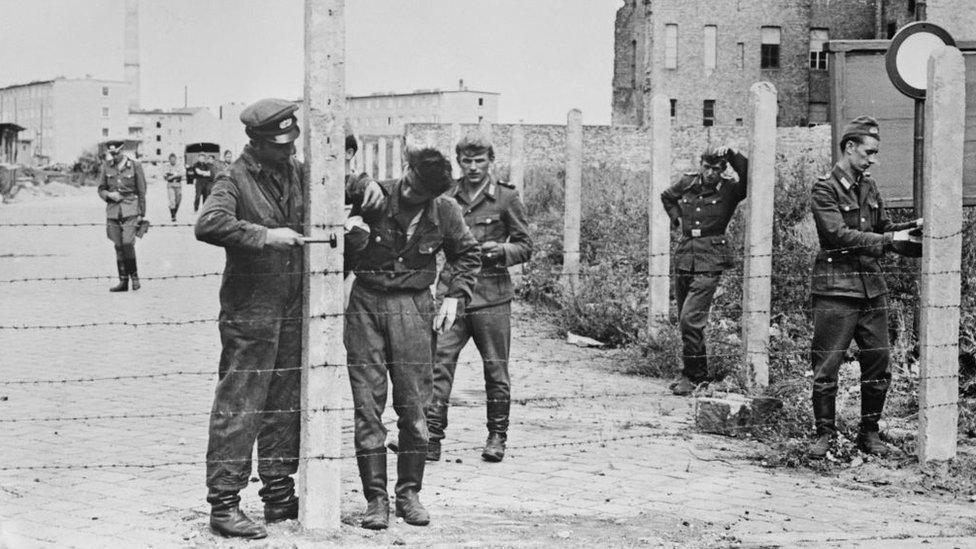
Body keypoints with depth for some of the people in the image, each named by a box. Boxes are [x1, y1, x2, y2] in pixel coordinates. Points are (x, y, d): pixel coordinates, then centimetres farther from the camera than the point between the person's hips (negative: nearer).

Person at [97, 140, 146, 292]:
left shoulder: (135, 165, -3)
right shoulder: (106, 166, 5)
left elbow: (142, 191, 1)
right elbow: (101, 189, 12)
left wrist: (141, 214, -2)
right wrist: (109, 195, -11)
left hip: (130, 210, -3)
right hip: (113, 209, 3)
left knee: (128, 244, -15)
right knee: (118, 246, 4)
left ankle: (134, 276, 3)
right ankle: (123, 281, 10)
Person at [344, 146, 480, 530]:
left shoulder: (445, 213, -2)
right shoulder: (376, 196, -8)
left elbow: (468, 255, 13)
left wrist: (455, 297, 2)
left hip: (413, 307, 1)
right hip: (366, 303, -1)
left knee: (414, 407, 2)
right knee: (368, 405, -2)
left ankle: (409, 493, 16)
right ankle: (375, 498, 5)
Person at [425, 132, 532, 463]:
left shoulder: (506, 198, 2)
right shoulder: (446, 198, 9)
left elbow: (525, 246, 4)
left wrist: (500, 251, -14)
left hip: (491, 295, -2)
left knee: (495, 368, 5)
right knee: (439, 361, -8)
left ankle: (497, 436, 19)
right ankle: (432, 436, -7)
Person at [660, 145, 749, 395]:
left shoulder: (729, 190, -4)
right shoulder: (687, 184, 9)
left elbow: (749, 176, -24)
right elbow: (666, 197, 29)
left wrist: (732, 154, -23)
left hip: (708, 264, -6)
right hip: (683, 259, 6)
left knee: (690, 320, -14)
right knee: (685, 321, 12)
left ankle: (693, 376, -3)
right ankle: (699, 373, 26)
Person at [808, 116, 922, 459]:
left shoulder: (869, 188, 14)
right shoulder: (825, 190, -7)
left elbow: (885, 232, 20)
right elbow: (840, 235, -18)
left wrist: (919, 242, 7)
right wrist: (886, 239, -20)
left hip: (872, 288, 7)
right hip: (836, 290, -6)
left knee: (877, 364, 6)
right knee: (827, 366, -3)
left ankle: (869, 433, 18)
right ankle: (824, 433, 8)